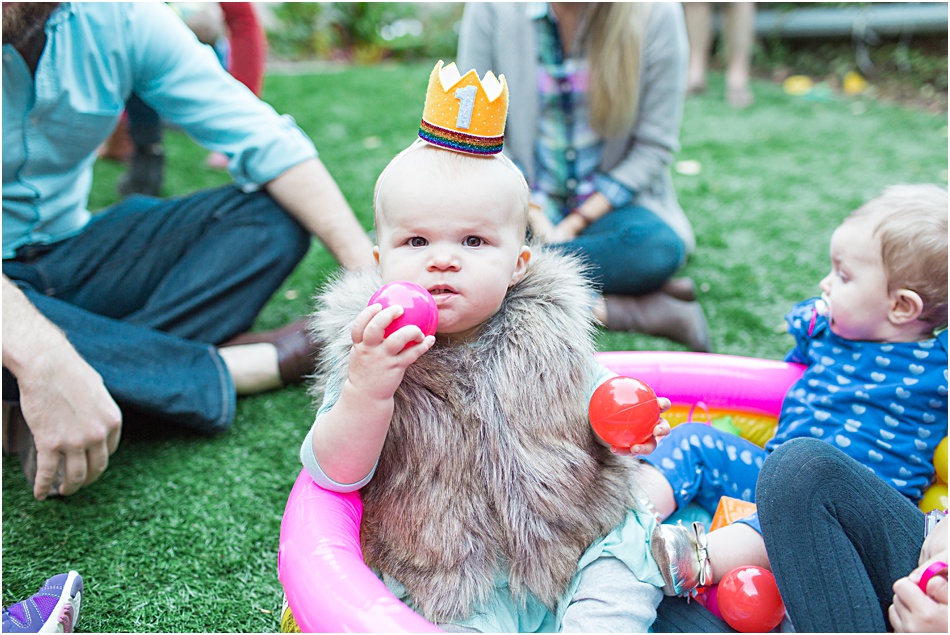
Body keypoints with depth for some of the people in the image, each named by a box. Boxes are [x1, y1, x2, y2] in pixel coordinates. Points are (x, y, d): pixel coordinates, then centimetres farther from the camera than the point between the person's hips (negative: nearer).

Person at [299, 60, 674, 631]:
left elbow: (589, 399, 11)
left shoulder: (546, 333, -6)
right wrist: (367, 388, -32)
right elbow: (336, 475, -14)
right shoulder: (369, 353, -10)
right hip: (443, 578, -2)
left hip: (570, 545, 3)